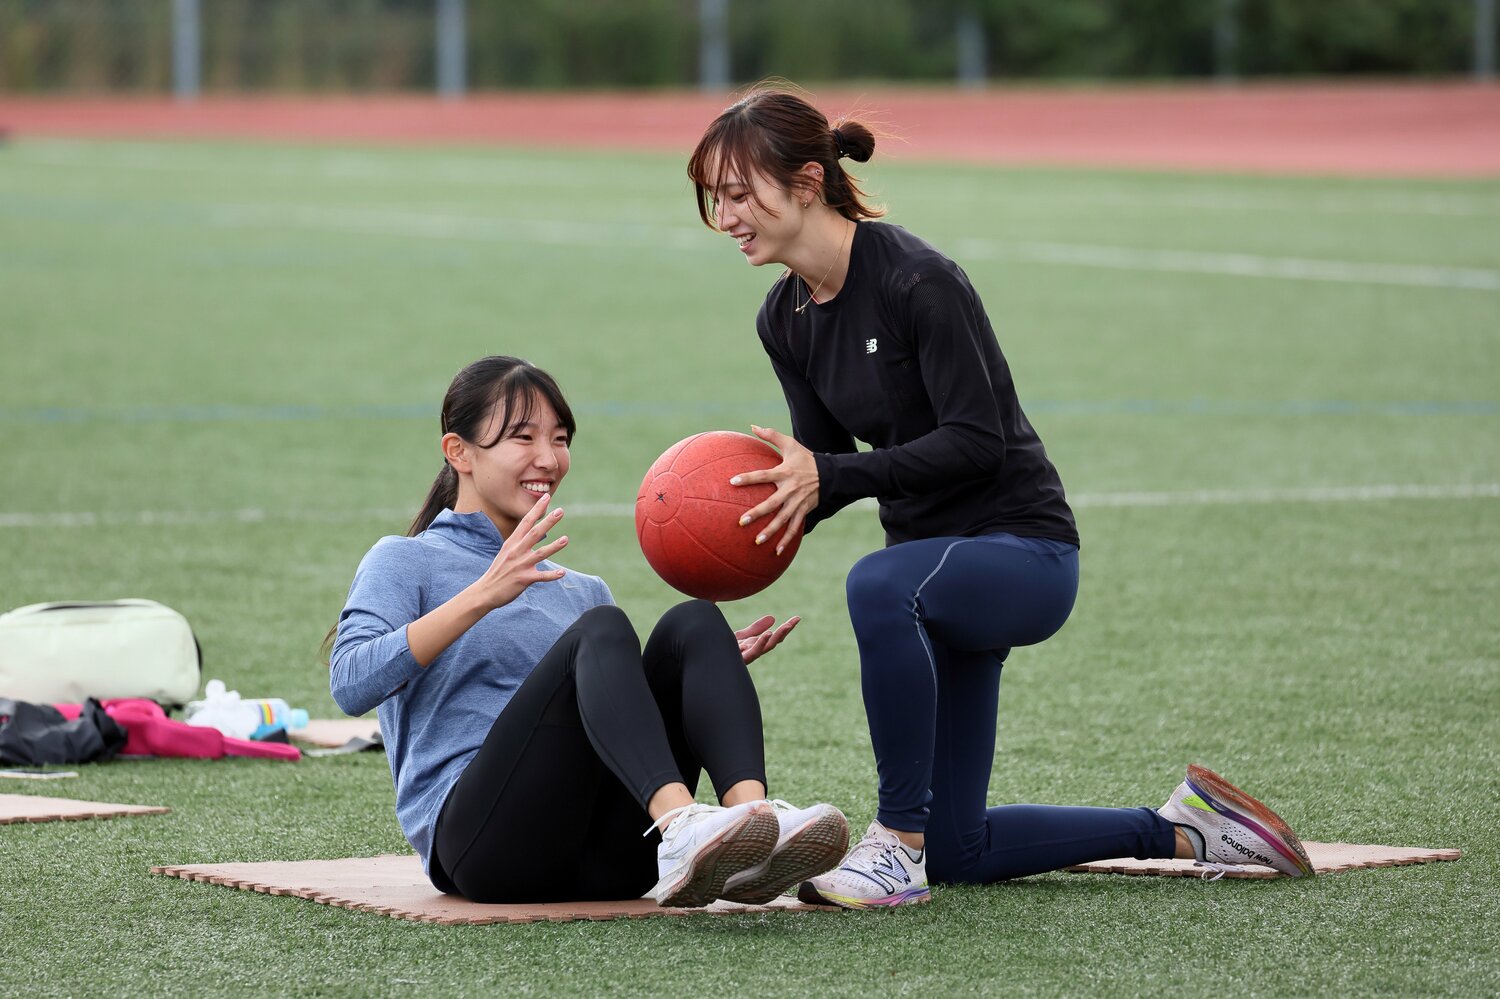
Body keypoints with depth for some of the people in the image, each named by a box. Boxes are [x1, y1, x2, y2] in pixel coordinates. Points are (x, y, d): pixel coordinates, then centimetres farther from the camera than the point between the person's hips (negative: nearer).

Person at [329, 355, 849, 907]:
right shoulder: (406, 562, 12)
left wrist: (713, 670, 10)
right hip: (478, 836, -5)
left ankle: (754, 810, -44)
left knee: (692, 623, -15)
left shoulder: (582, 591, 31)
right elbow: (351, 684, -9)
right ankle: (681, 828, -54)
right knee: (601, 629, -27)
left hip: (604, 860, 5)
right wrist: (482, 596, -20)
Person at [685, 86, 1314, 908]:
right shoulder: (783, 321, 2)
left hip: (1023, 550, -9)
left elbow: (978, 441, -25)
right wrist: (771, 499, -15)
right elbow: (823, 465, 6)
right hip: (939, 566, 9)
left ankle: (898, 843, -30)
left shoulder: (915, 279, -22)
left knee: (878, 586, -42)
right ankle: (1182, 829, 24)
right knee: (959, 851, 8)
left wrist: (830, 475, -30)